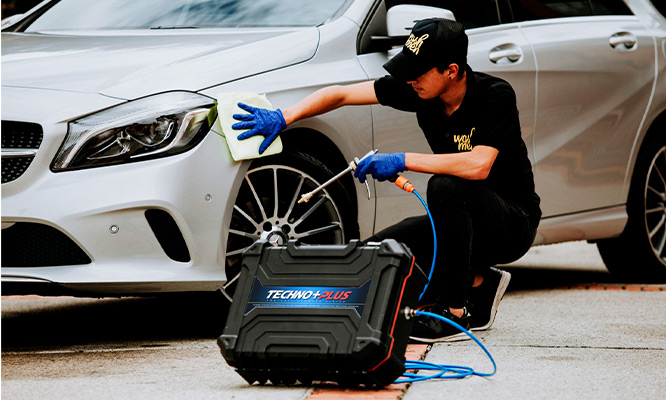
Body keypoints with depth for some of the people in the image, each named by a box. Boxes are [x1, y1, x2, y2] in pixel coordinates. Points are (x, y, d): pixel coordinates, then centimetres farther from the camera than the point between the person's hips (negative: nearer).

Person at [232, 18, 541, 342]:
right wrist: (282, 118, -14)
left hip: (514, 224, -6)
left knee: (446, 186, -35)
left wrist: (402, 161, -33)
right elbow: (342, 94, -3)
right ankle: (477, 283, 8)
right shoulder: (422, 89, -6)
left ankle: (454, 313, -24)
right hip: (466, 221, 7)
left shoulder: (496, 96, -22)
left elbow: (479, 165, -37)